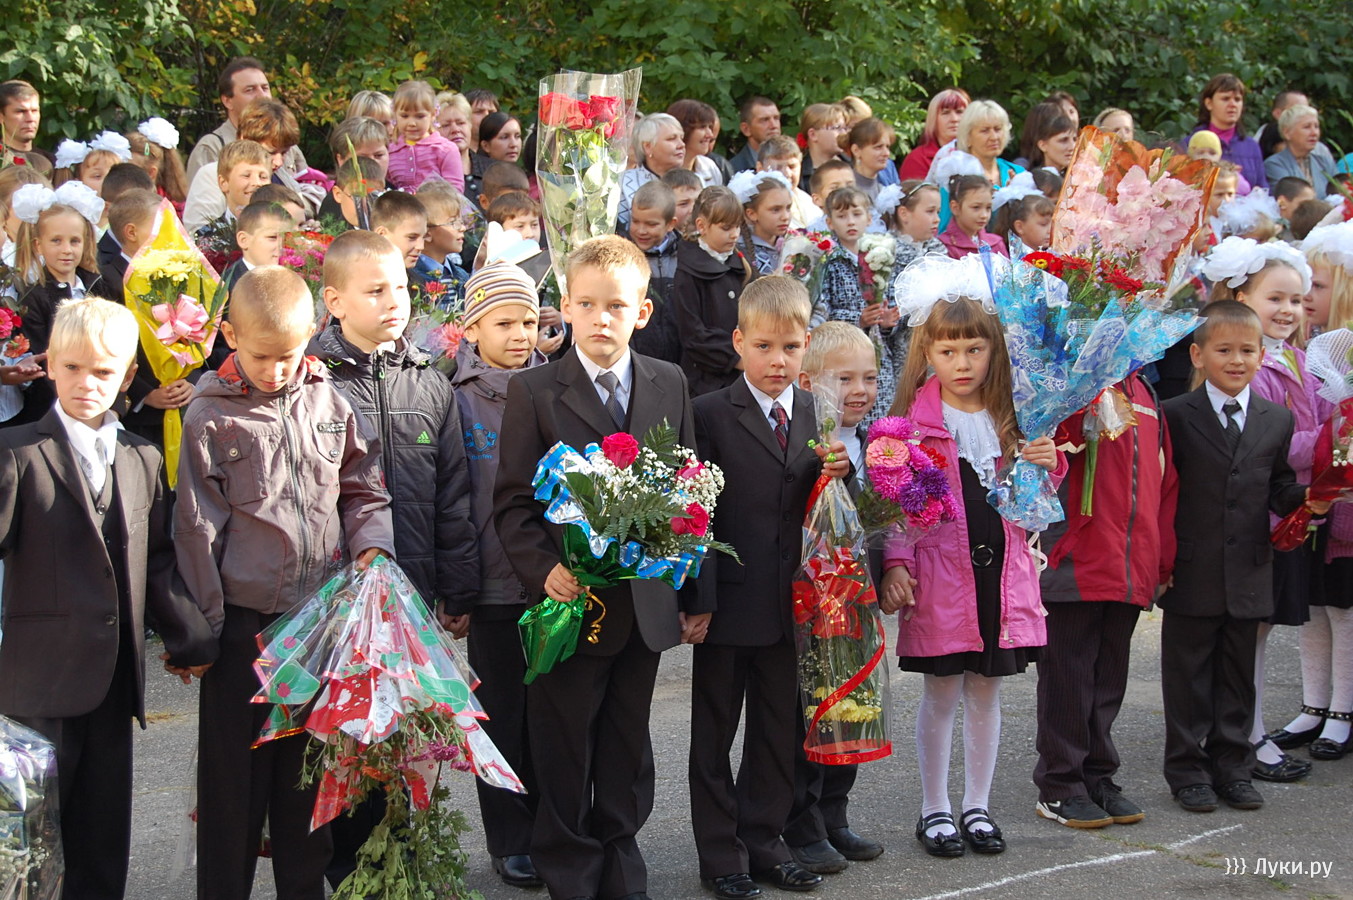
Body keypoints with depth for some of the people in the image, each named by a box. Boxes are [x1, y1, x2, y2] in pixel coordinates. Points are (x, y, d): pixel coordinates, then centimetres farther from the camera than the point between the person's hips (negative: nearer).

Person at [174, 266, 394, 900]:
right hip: (243, 621, -3)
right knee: (236, 773, 5)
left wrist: (371, 546, -6)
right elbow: (197, 528, -4)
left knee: (310, 769, 13)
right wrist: (205, 623, -5)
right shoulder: (211, 415, -6)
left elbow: (363, 491, 13)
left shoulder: (328, 402, 4)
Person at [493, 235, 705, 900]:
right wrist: (544, 570, -20)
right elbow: (512, 502, -5)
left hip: (646, 602, 3)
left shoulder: (669, 386, 5)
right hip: (570, 599, -3)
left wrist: (696, 593, 7)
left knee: (628, 750, 14)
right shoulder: (534, 392, -5)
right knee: (564, 752, 8)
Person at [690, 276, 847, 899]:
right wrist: (696, 597, -15)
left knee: (778, 729, 13)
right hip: (728, 600, -4)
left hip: (789, 602, 4)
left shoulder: (818, 415, 7)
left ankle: (764, 841, 27)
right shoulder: (710, 414, -7)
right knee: (714, 731, 7)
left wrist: (838, 469, -11)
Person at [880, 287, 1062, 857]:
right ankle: (934, 810, 17)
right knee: (940, 694, 4)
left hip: (1001, 569, 4)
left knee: (986, 693, 11)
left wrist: (1048, 467, -4)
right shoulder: (915, 420, -4)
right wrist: (896, 564, -19)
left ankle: (977, 807, 23)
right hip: (940, 571, -4)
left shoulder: (1008, 420, 10)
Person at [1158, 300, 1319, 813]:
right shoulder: (1175, 416, -5)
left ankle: (1232, 766, 23)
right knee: (1188, 674, 6)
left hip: (1248, 576, 3)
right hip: (1192, 574, -3)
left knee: (1238, 675, 13)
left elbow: (1278, 491, 10)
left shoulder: (1278, 421, 8)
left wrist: (1308, 500, -12)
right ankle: (1187, 768, 17)